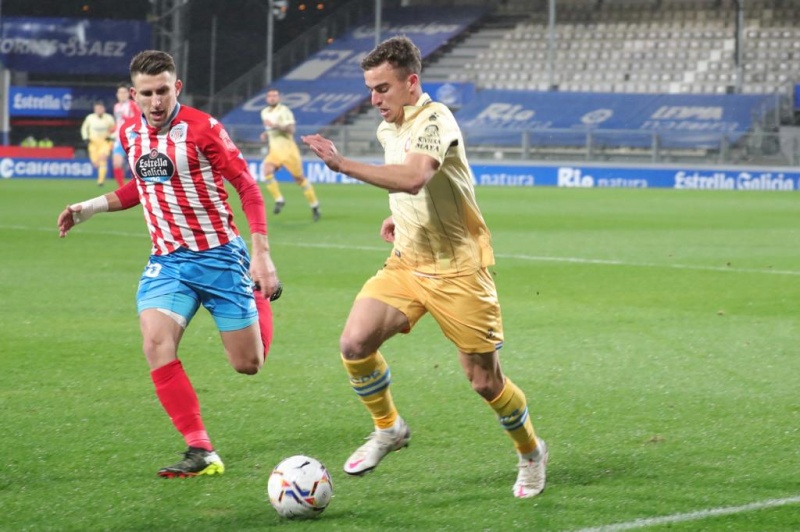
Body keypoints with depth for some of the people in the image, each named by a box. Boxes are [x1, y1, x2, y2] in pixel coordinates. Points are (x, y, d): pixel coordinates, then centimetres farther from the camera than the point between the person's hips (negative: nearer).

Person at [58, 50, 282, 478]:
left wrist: (261, 255, -16)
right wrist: (92, 207, 12)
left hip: (219, 255, -4)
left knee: (248, 364, 2)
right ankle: (201, 453, -17)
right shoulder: (129, 134, 4)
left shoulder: (202, 128, -14)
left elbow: (247, 187, -10)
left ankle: (261, 295, 39)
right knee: (156, 343, -23)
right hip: (167, 259, 4)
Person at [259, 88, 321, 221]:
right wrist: (265, 134, 8)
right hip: (274, 150, 5)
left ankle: (314, 206, 16)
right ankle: (279, 200, -12)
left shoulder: (284, 111, -12)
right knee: (267, 171, -22)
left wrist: (276, 126, -33)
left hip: (288, 149, -5)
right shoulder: (264, 112, 10)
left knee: (299, 178, 2)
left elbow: (291, 130, -22)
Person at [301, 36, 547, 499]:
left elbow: (414, 177, -40)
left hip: (458, 269, -7)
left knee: (486, 381, 0)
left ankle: (531, 453, 27)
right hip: (407, 264, 7)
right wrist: (399, 216, 12)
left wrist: (343, 164, -41)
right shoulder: (389, 128, 8)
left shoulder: (434, 120, -19)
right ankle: (388, 429, 7)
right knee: (355, 342, -16)